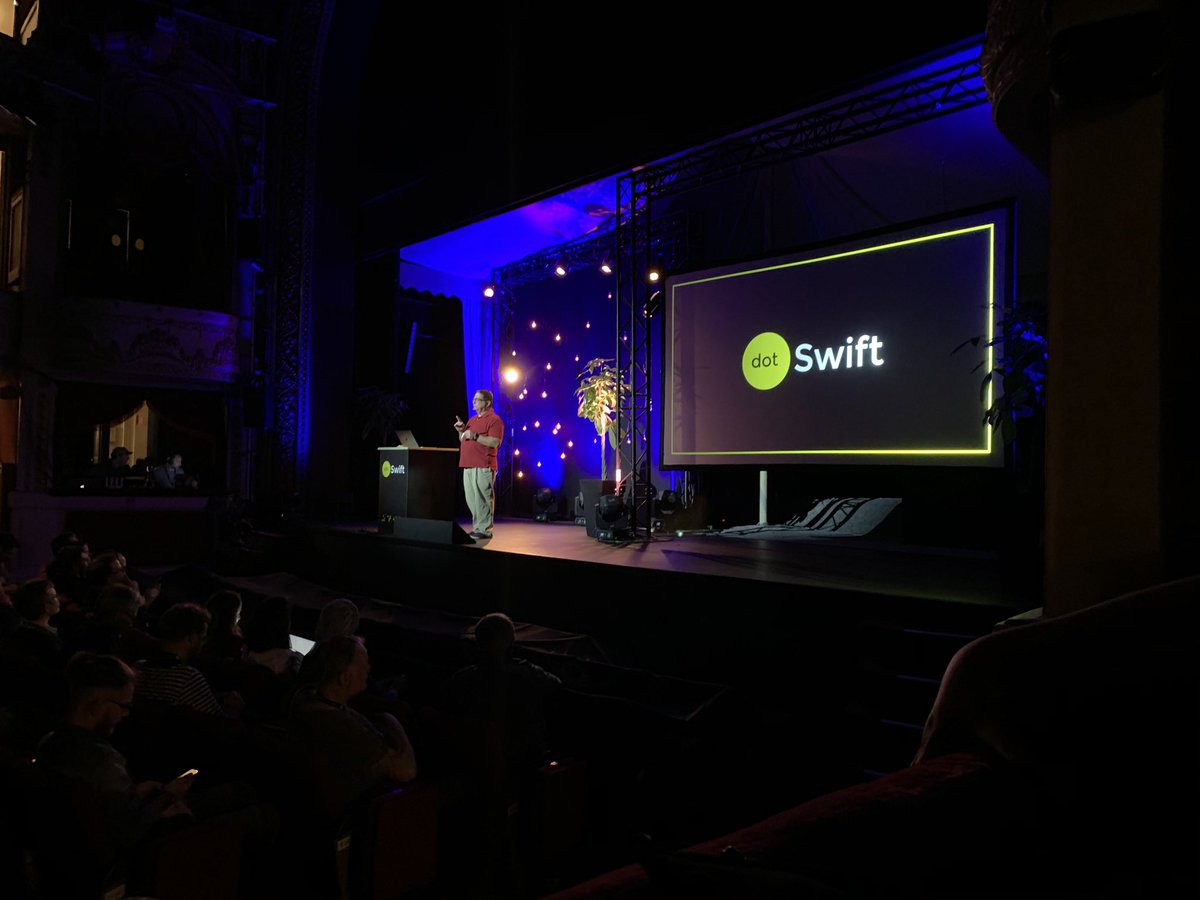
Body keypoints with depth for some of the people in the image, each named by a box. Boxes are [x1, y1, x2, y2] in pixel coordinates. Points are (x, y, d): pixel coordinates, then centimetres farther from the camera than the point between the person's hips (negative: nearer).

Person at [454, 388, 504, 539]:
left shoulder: (494, 420, -5)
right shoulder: (472, 419, 22)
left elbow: (495, 442, -17)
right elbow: (463, 440, 28)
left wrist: (475, 436, -19)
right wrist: (461, 430, 9)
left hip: (483, 467, -8)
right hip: (468, 465, 9)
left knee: (483, 499, -7)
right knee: (471, 500, 9)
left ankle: (485, 530, -3)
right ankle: (477, 527, 17)